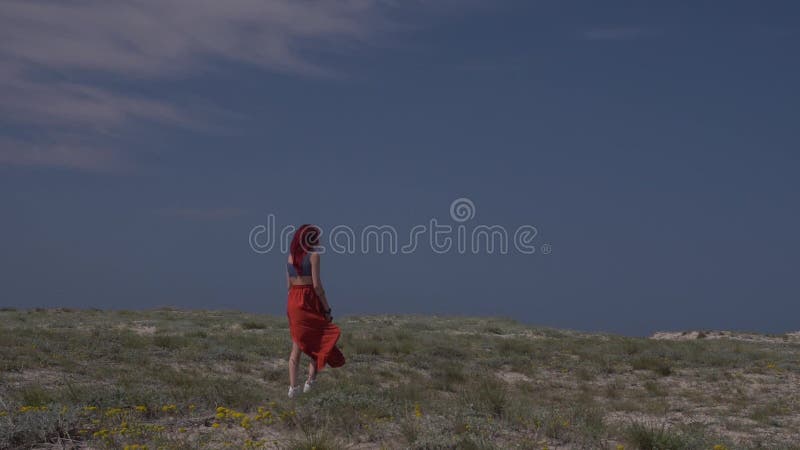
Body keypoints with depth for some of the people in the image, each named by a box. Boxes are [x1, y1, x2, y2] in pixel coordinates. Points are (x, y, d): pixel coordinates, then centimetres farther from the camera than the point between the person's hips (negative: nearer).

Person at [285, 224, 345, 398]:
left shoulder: (291, 256, 10)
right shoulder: (313, 255, -10)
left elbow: (289, 285, 12)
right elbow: (317, 285, -15)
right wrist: (327, 309, -9)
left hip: (293, 302, 6)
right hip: (309, 300, -6)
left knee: (297, 346, 10)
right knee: (320, 341, 12)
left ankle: (293, 386, 6)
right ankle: (310, 381, 3)